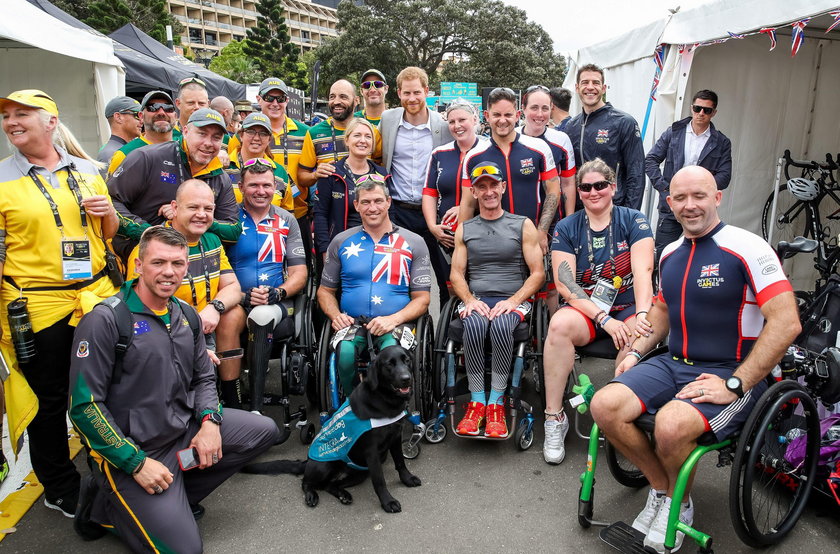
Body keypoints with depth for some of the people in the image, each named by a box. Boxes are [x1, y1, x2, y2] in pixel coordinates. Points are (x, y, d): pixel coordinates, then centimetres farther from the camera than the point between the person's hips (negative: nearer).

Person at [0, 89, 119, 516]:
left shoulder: (87, 170, 8)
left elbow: (111, 234, 17)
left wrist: (107, 212, -6)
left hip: (96, 296, 3)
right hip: (37, 309, -3)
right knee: (49, 400, 9)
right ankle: (59, 488, 29)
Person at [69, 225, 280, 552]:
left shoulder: (185, 314, 6)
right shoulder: (105, 320, -16)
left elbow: (203, 377, 14)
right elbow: (84, 405, -17)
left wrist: (210, 420, -7)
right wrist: (137, 463, -19)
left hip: (186, 428, 7)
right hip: (133, 448, -7)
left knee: (265, 430, 1)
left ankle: (176, 496, 5)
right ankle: (104, 504, 12)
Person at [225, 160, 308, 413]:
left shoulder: (286, 220, 14)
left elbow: (299, 272, 8)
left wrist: (277, 293, -11)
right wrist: (242, 296, -16)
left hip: (278, 304, 1)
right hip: (237, 302, 0)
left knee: (262, 315, -34)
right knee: (231, 318, -35)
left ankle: (256, 407, -28)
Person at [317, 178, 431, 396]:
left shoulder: (414, 243, 10)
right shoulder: (341, 242, 16)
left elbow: (422, 298, 5)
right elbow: (326, 290, 19)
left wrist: (393, 319, -13)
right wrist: (335, 315, -3)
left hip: (395, 323, -1)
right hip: (352, 321, 2)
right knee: (344, 352, -33)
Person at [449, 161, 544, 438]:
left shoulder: (523, 225, 9)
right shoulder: (464, 229, 16)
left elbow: (537, 273, 4)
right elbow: (456, 274, 12)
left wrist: (513, 301, -12)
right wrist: (470, 299, -9)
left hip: (513, 299, -1)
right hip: (476, 299, 2)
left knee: (501, 325, -36)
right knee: (473, 326, -34)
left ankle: (497, 402, -22)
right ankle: (477, 401, -21)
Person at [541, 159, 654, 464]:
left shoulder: (633, 220, 3)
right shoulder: (566, 228, 4)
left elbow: (642, 271, -11)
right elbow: (564, 283, -7)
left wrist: (642, 314, -29)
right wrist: (605, 319, -19)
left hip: (629, 306, 0)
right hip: (585, 309, 1)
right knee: (560, 324, -33)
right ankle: (554, 419, -20)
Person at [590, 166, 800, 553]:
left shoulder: (747, 248, -13)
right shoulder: (670, 253, 10)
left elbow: (787, 322, -19)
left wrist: (734, 386, -21)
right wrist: (636, 351, 8)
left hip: (732, 373, -6)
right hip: (673, 363, 7)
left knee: (671, 425, -34)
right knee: (605, 406, -17)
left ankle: (679, 502, 1)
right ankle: (661, 488, 7)